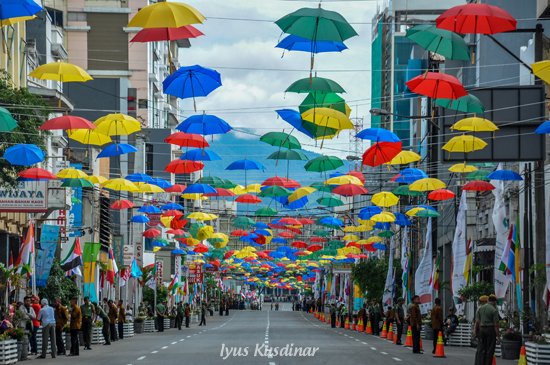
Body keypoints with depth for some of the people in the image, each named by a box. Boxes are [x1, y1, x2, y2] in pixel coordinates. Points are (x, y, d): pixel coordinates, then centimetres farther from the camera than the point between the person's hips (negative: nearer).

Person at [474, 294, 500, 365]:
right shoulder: (494, 310, -8)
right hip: (491, 329, -4)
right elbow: (496, 324, -10)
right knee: (490, 350, 2)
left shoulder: (480, 308, 7)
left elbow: (477, 321, 6)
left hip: (481, 329, 4)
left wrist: (475, 330, 11)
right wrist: (497, 334, -7)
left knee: (480, 349, 6)